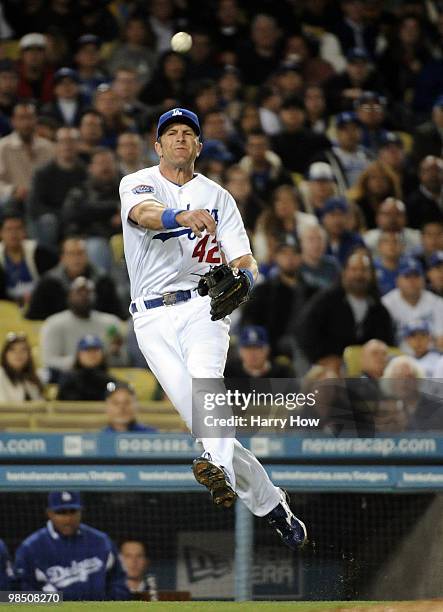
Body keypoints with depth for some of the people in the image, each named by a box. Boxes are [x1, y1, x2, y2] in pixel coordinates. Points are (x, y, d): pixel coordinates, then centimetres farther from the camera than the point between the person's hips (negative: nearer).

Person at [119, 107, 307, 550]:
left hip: (202, 305, 1)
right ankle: (269, 504, -5)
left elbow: (245, 263, 10)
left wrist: (243, 277, -16)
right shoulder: (137, 183, 8)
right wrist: (181, 216, -41)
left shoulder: (217, 196, 16)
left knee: (206, 377, -30)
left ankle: (217, 466, -56)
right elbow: (144, 213, -18)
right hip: (153, 317, 0)